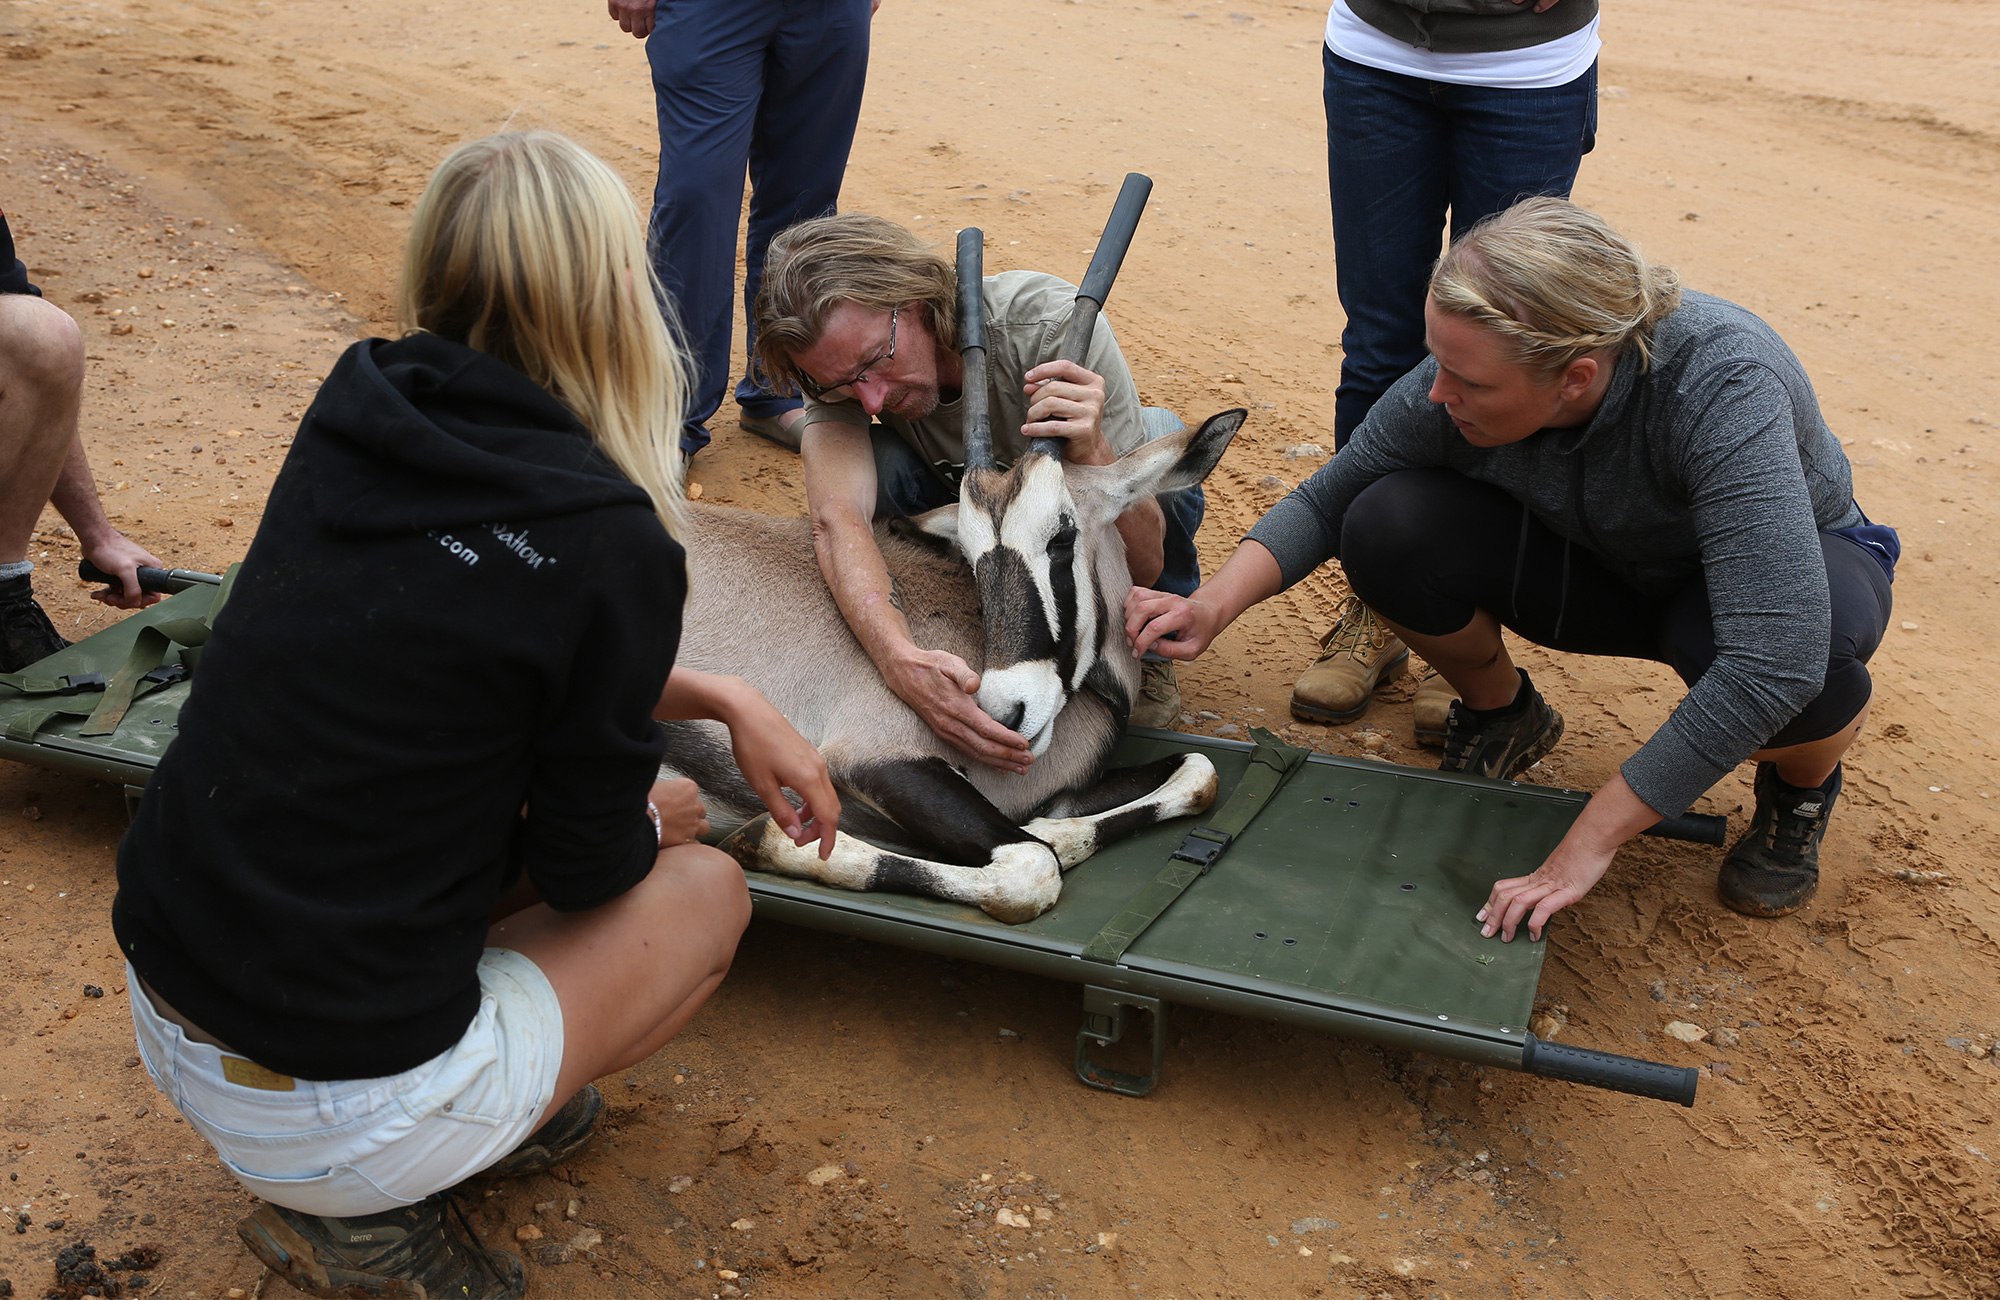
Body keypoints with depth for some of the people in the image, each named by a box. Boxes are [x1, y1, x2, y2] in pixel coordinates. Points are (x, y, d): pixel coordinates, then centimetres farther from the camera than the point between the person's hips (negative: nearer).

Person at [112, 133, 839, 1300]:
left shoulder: (353, 419, -2)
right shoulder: (610, 544, -21)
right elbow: (586, 865, -8)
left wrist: (721, 697, 11)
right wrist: (649, 823, 14)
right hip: (338, 1104, -7)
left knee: (659, 805, 19)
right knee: (706, 889, 14)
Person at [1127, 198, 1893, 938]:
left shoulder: (1721, 385, -41)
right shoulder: (1457, 384, -27)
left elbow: (1774, 660, -47)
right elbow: (1326, 499, -9)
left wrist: (1588, 843, -45)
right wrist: (1215, 604, -27)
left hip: (1785, 565, -3)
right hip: (1612, 568, 3)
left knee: (1805, 652, -40)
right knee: (1386, 529, -23)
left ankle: (1803, 782, -2)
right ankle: (1501, 714, 8)